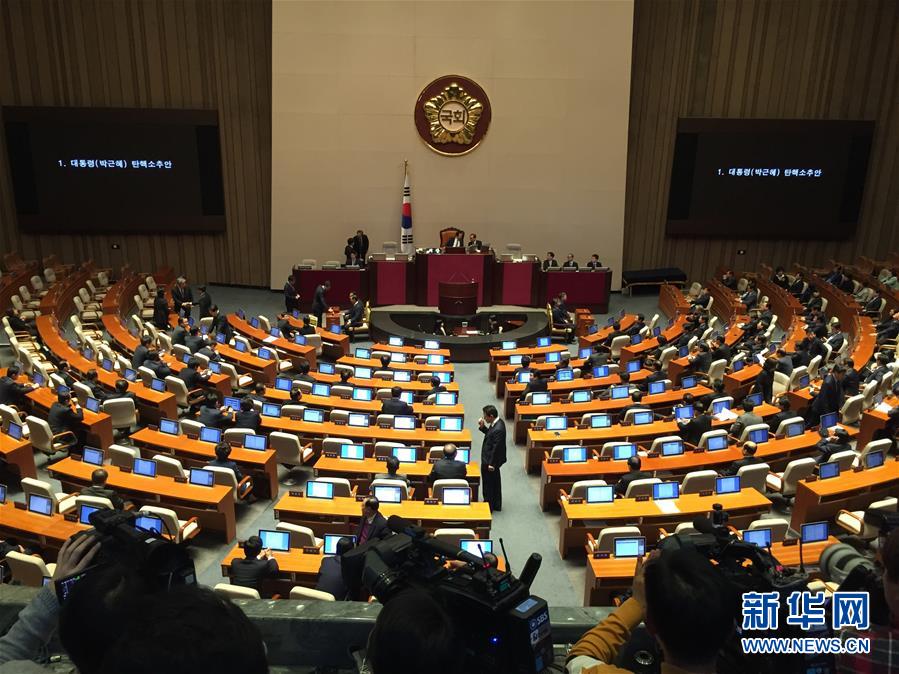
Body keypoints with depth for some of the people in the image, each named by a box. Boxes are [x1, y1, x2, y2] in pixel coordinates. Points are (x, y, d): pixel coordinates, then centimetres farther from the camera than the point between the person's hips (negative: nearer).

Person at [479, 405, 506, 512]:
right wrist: (483, 427, -3)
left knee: (488, 486, 7)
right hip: (493, 460, 10)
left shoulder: (498, 429, -31)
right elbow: (490, 435, 13)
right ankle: (496, 505, 37)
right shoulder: (497, 423, -1)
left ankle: (489, 507, 22)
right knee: (495, 483, 23)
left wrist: (491, 464, -19)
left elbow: (496, 448, -26)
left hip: (490, 461, -10)